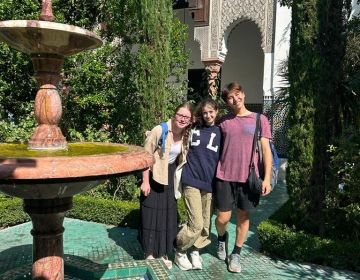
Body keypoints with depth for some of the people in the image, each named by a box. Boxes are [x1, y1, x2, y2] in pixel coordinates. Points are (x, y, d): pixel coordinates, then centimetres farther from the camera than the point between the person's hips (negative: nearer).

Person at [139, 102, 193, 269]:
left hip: (170, 177, 5)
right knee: (151, 214, 2)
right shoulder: (159, 131, -19)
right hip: (154, 176, -5)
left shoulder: (186, 135, -3)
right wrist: (145, 181, -17)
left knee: (168, 214, 11)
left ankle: (163, 253, 26)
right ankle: (149, 253, 17)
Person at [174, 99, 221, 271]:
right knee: (196, 223, -7)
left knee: (205, 223, 10)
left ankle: (196, 251, 31)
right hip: (191, 181, -3)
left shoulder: (220, 133, 8)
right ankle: (179, 252, 15)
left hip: (209, 183, 3)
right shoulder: (193, 129, 4)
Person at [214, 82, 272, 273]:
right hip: (225, 176, 0)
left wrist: (267, 178, -4)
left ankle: (236, 254, 30)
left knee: (243, 217, 11)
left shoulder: (260, 120, 2)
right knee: (223, 218, 2)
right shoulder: (223, 121, 5)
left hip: (248, 177, 0)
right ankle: (221, 238, 36)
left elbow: (266, 150, 1)